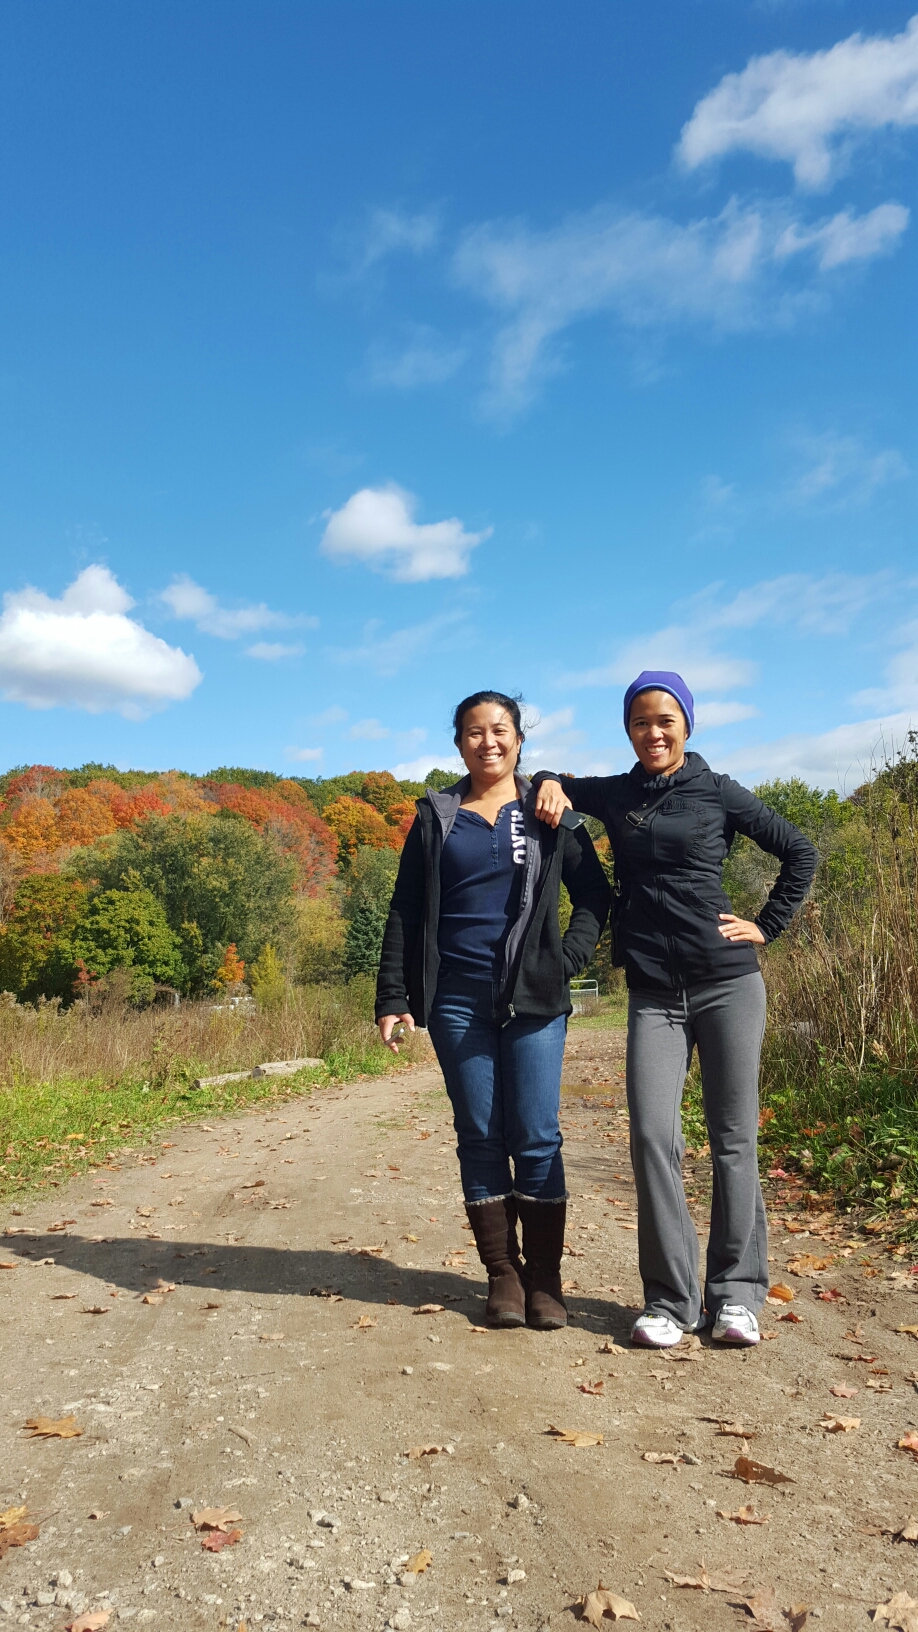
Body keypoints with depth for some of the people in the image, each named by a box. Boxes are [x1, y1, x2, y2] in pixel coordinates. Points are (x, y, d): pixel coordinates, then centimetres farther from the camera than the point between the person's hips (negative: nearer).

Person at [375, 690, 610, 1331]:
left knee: (537, 1138, 0)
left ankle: (545, 1277, 12)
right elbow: (405, 915, 8)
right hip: (458, 1002, 1)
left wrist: (567, 959, -5)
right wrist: (393, 999, 1)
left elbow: (594, 896, 10)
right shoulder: (436, 817, 9)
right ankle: (503, 1274, 17)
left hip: (534, 999, -1)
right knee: (480, 1138, 6)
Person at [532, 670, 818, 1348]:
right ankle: (670, 1299, 4)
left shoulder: (718, 793, 2)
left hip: (728, 982, -1)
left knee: (733, 1138, 3)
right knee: (653, 1136, -8)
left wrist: (767, 926, 4)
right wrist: (550, 782, 3)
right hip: (653, 992, 2)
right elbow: (557, 784, 26)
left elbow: (799, 852, 10)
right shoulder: (614, 794, 9)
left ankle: (736, 1294, 16)